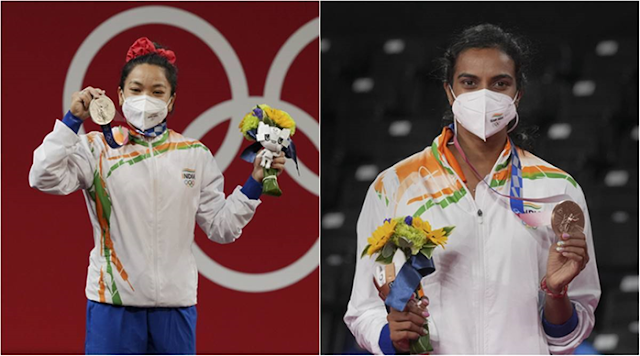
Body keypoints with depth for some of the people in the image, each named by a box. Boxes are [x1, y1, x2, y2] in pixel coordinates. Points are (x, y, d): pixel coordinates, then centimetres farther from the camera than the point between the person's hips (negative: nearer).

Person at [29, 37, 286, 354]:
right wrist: (73, 120, -16)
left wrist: (254, 183, -2)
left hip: (176, 301, 3)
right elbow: (45, 178, -14)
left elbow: (221, 227, 8)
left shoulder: (195, 155, 9)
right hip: (114, 301, -3)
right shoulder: (98, 148, 1)